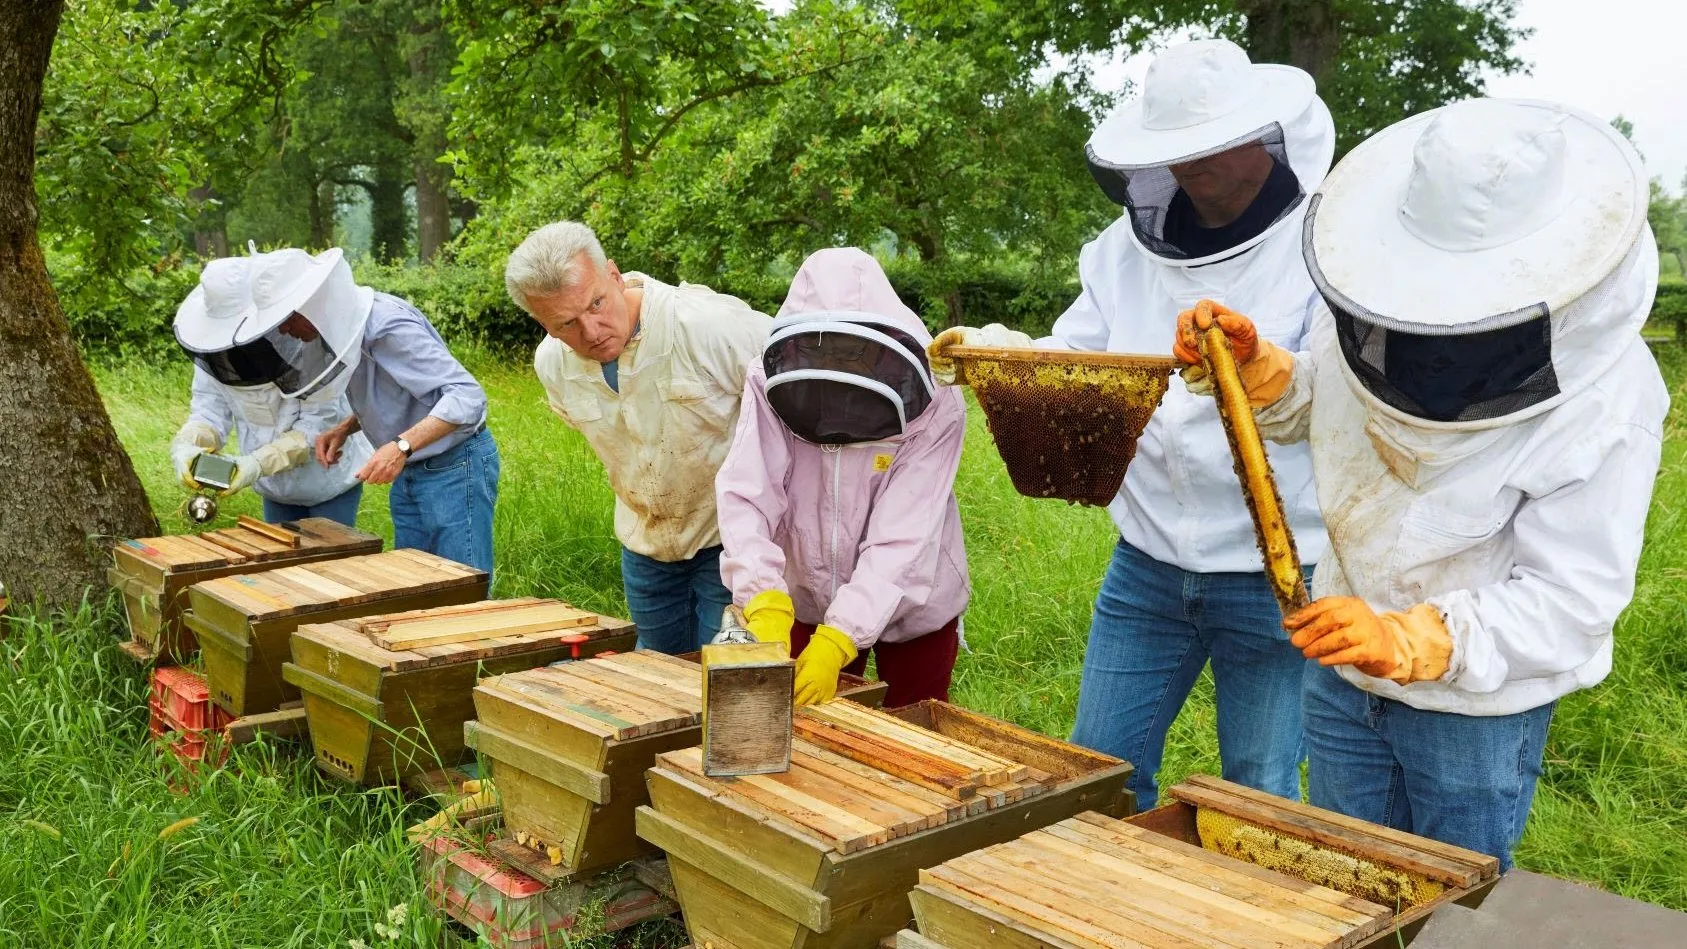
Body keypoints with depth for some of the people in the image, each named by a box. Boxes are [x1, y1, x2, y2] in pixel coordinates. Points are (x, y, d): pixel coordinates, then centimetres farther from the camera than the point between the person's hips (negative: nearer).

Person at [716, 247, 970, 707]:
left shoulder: (935, 408, -25)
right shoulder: (771, 385, -20)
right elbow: (746, 498, -28)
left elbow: (900, 542, -30)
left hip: (911, 609, -1)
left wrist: (836, 641, -40)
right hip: (808, 600, 2)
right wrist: (766, 604, -43)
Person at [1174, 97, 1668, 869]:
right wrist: (1251, 366, -17)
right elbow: (1309, 404, 5)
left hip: (1480, 705, -5)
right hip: (1344, 675, 5)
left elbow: (1571, 597, -27)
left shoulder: (1605, 406, -27)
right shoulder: (1377, 306, -14)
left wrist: (1412, 641, -43)